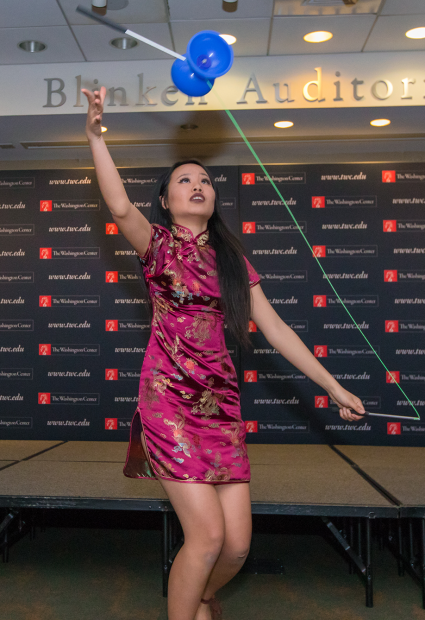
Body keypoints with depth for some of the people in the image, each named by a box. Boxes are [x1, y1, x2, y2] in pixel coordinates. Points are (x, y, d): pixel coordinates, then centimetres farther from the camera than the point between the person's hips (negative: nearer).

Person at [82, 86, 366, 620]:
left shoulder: (231, 259, 13)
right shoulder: (157, 243, 3)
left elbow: (275, 328, 11)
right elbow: (120, 206, -20)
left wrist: (334, 387, 10)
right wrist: (96, 135, -27)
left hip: (221, 400, 4)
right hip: (168, 398, -4)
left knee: (238, 544, 3)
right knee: (207, 535, -10)